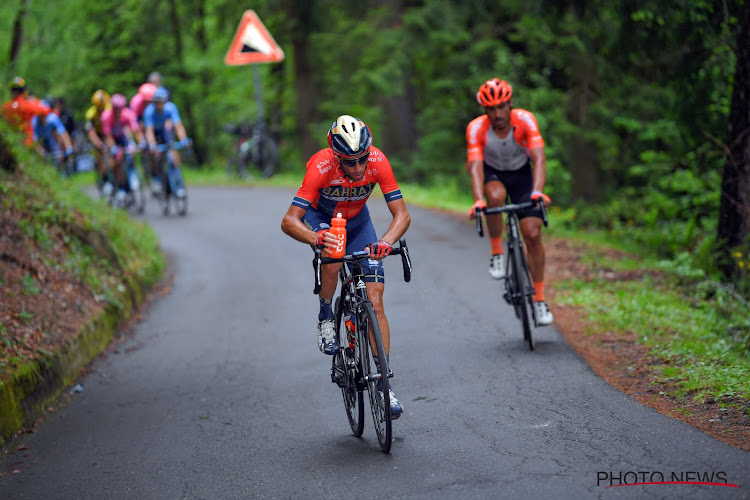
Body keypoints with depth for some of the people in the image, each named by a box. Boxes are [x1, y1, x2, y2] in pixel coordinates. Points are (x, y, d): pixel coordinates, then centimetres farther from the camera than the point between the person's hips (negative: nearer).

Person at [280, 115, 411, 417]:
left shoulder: (378, 162, -31)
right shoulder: (321, 167, -36)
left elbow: (402, 215, -29)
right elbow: (289, 221, -38)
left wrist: (387, 241, -50)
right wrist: (315, 239, -58)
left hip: (357, 220, 2)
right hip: (320, 217, -2)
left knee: (375, 302, -8)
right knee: (333, 261, -37)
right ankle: (325, 318, -7)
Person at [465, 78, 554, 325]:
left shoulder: (525, 120, -28)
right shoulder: (476, 128, -27)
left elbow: (539, 158, -37)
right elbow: (476, 166, -35)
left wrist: (537, 192, -54)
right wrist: (478, 200, -52)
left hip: (521, 173, 0)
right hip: (492, 174, 0)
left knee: (533, 234, -12)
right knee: (496, 196, -38)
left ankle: (539, 299, 2)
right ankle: (496, 252, -14)